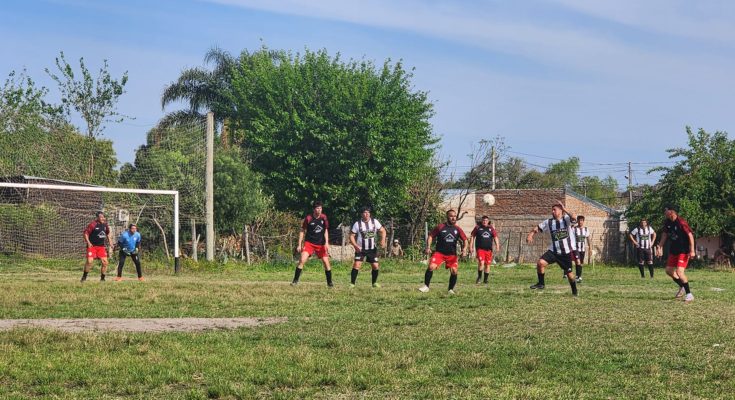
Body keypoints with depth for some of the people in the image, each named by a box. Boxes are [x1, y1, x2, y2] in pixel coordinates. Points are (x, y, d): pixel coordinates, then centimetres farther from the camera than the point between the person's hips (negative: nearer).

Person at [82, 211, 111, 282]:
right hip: (92, 246, -5)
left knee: (105, 262, -2)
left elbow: (107, 233, 24)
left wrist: (109, 242, 19)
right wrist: (88, 242, -18)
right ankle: (84, 277, 2)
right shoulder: (92, 224, -12)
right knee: (89, 261, -16)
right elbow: (85, 233, -10)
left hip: (101, 246, 5)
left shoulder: (105, 225, 6)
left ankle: (102, 278, 13)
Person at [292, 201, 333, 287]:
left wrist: (326, 243, -2)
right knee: (302, 260, -18)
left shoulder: (324, 217, -2)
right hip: (309, 243, -3)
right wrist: (299, 245, -4)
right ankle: (295, 281, -10)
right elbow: (302, 231, -1)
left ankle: (329, 282, 13)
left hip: (320, 244, 3)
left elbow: (326, 231, 8)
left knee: (326, 261, -2)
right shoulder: (308, 218, -10)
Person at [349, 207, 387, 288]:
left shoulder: (374, 222, -3)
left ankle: (374, 283, 22)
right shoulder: (357, 224, -9)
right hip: (361, 249, -3)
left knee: (376, 266, 1)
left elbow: (382, 230, 4)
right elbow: (351, 236, -5)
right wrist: (356, 246, -19)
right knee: (356, 265, -16)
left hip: (372, 249, 3)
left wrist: (383, 240, -13)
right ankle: (352, 283, -9)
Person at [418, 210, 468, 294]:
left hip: (452, 254, 2)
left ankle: (451, 290, 10)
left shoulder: (457, 229, 3)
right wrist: (428, 247, -12)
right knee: (431, 267, -19)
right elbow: (431, 236, 0)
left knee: (454, 271, -9)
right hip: (439, 252, -2)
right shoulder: (440, 227, -4)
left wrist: (464, 249, -9)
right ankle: (426, 286, -4)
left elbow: (465, 240, 8)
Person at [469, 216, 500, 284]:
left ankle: (485, 280, 19)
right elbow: (472, 236, 7)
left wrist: (497, 246, 1)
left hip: (489, 249, 3)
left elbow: (495, 237, 12)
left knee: (487, 265, 6)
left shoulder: (491, 228, 9)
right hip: (480, 248, -3)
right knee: (481, 263, -18)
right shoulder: (477, 227, 3)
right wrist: (471, 246, 2)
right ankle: (479, 277, 2)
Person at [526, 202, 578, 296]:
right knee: (540, 262, -21)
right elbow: (537, 228, 5)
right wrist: (530, 235, -15)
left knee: (569, 273, 7)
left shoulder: (566, 219, -8)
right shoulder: (548, 222, 1)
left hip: (566, 252, -2)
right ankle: (541, 283, -3)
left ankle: (574, 292, 30)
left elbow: (573, 218, -30)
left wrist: (564, 209, -33)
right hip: (553, 251, 2)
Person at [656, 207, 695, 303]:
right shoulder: (667, 222, 0)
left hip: (684, 251, -9)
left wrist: (692, 250, -22)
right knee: (669, 270, 15)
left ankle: (689, 294, -9)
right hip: (674, 250, 9)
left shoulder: (681, 222, -22)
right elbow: (665, 234, 15)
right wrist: (660, 246, 9)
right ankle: (682, 287, 36)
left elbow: (690, 235, -19)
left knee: (679, 271, -19)